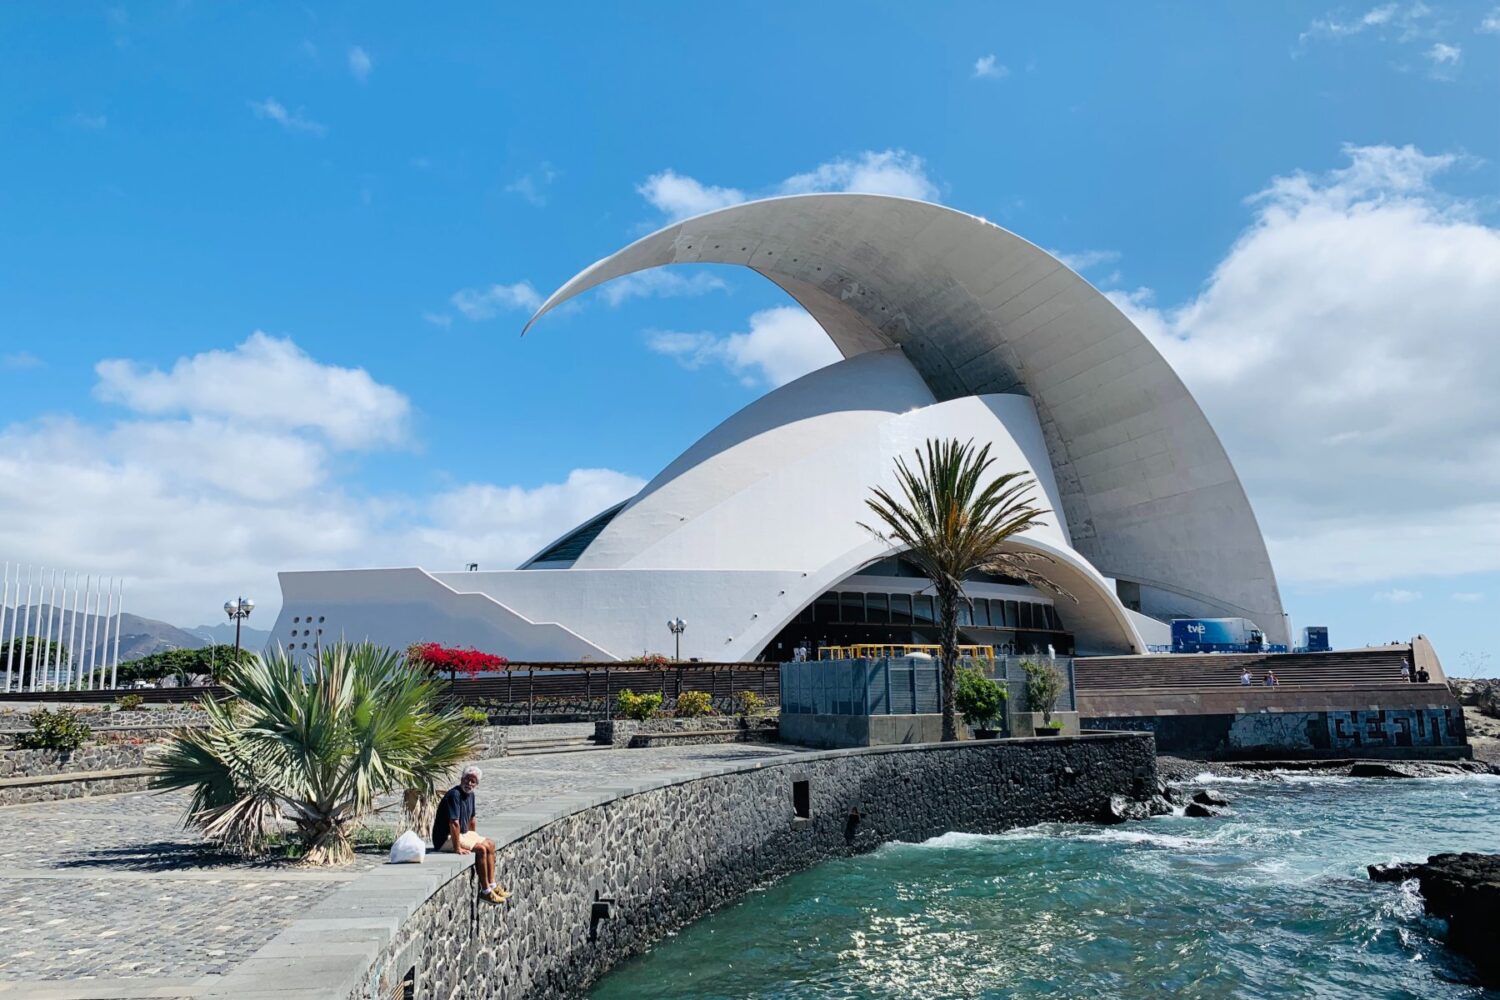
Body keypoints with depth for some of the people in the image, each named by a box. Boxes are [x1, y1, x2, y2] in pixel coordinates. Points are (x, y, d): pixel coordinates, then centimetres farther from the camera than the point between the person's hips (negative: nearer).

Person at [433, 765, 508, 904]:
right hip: (445, 838, -10)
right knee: (480, 849, -21)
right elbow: (454, 823, -30)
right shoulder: (454, 795, -24)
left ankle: (492, 885, 9)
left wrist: (476, 839, 16)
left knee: (490, 844, 6)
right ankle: (485, 892, -12)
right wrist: (457, 849, -30)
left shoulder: (470, 794, 6)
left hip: (462, 833, 10)